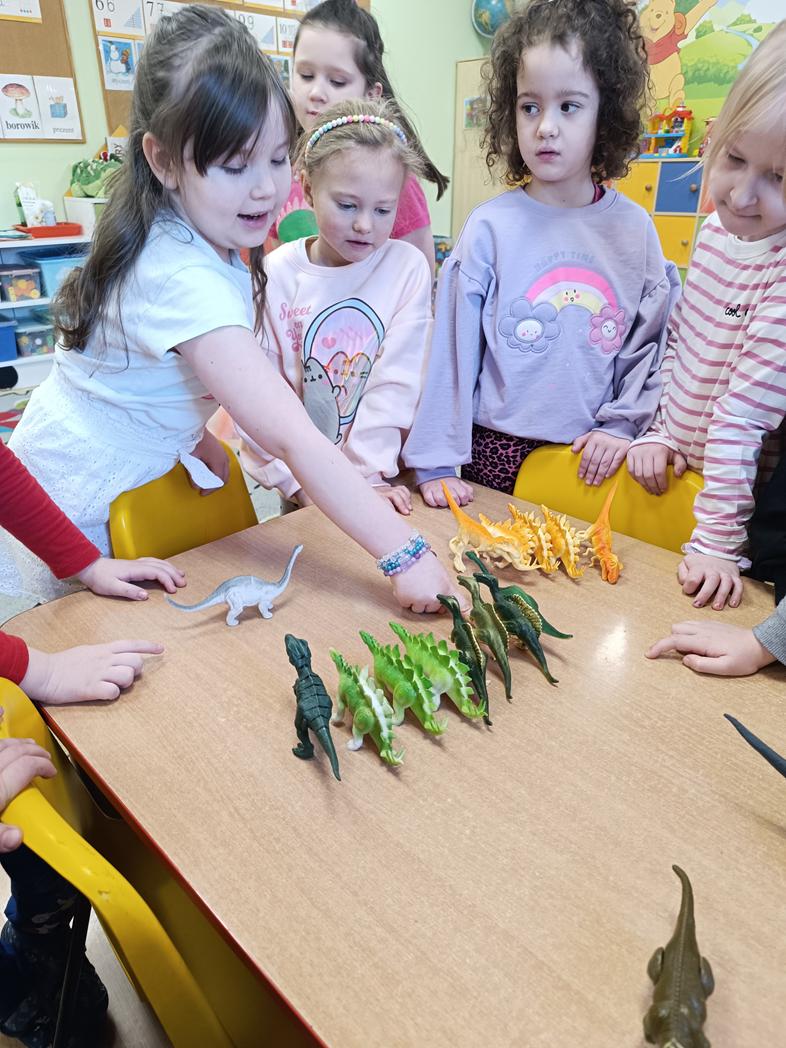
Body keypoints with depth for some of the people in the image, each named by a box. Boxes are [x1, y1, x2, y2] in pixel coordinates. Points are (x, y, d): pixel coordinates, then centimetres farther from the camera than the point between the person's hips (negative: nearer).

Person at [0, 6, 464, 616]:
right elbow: (292, 439, -41)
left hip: (138, 468, 8)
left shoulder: (196, 235, -4)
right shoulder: (185, 280, -35)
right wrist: (405, 554, -41)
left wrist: (197, 436, 1)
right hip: (80, 504, -8)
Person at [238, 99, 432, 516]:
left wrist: (368, 471, -13)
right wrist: (297, 477, -12)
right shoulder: (275, 275, -6)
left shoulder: (407, 267, -5)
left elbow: (397, 382, -9)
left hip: (379, 470, 0)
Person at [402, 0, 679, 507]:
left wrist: (621, 425, -5)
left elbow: (653, 342, 7)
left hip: (595, 457, 2)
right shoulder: (491, 226, -7)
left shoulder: (634, 227, 1)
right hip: (497, 448, -2)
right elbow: (452, 347, -7)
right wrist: (436, 461, -8)